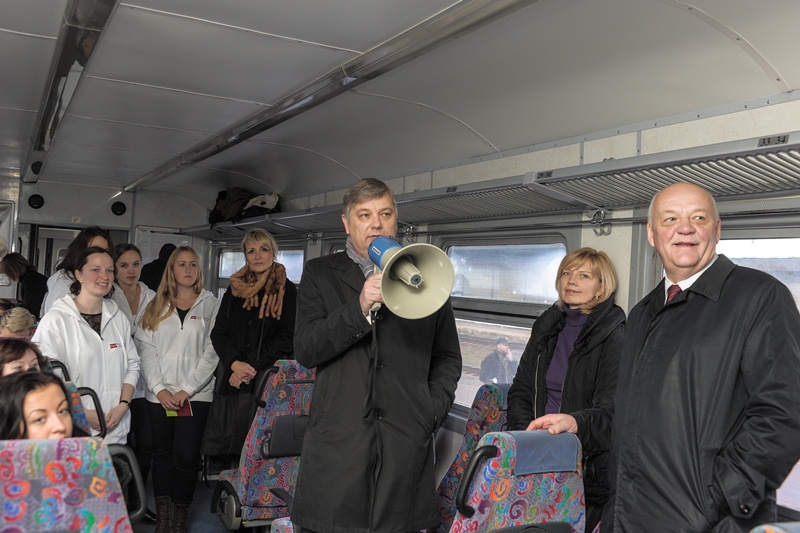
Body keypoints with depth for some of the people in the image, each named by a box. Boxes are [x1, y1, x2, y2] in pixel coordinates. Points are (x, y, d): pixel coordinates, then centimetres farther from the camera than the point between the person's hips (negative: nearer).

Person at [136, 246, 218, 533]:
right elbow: (146, 349, 4)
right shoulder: (156, 306, 11)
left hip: (195, 394, -2)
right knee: (162, 453, 9)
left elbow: (212, 351, -3)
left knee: (186, 455, -5)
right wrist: (159, 388, -9)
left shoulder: (210, 304, 4)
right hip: (159, 394, 2)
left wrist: (187, 389, -10)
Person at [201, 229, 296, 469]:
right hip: (231, 378, 4)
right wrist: (235, 362, -9)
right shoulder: (235, 289, 15)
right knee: (222, 452, 3)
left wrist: (253, 367, -11)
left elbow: (286, 336, -4)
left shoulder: (286, 290, 2)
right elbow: (218, 332, 10)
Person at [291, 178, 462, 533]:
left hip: (407, 440, 1)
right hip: (338, 436, 0)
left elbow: (448, 357, 16)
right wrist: (360, 308, -14)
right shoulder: (320, 274, 10)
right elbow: (304, 351, -2)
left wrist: (433, 411, 2)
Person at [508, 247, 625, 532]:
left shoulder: (615, 335, -9)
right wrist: (525, 432, -4)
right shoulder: (546, 326, 10)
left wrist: (577, 421, -36)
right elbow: (520, 389, 12)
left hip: (588, 467, -5)